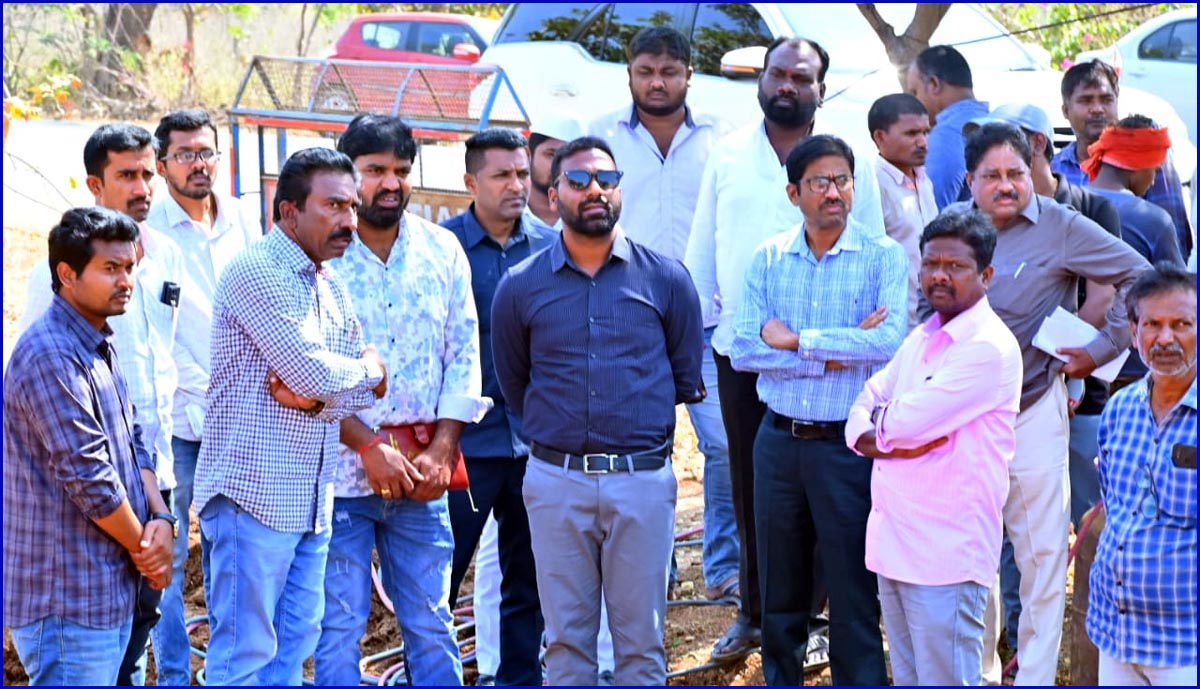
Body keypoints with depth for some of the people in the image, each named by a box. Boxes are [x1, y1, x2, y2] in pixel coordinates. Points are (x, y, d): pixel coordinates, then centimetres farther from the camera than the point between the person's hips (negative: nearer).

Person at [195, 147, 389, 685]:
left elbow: (368, 389, 9)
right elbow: (312, 371, -20)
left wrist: (314, 394, -12)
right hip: (255, 493, -8)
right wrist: (367, 370, 0)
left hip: (312, 499, 8)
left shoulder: (332, 287, 16)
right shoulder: (255, 270, -12)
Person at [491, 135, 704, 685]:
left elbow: (687, 375, 12)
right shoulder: (520, 287, 3)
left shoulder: (665, 278, 2)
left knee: (641, 637, 4)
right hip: (557, 481, 1)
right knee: (566, 639, 6)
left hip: (643, 480, -1)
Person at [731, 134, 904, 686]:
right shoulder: (769, 259, 5)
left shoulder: (884, 257, -3)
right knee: (779, 591, 13)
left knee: (853, 591, 2)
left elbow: (891, 340, -20)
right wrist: (835, 355, -15)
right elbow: (742, 349, -6)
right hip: (779, 439, 4)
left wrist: (795, 340, -14)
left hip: (849, 444, -3)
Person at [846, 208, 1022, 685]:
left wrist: (881, 420, 3)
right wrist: (892, 441, -9)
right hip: (893, 539, 8)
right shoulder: (922, 338, 16)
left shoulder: (989, 347, -12)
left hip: (946, 551, -8)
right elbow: (860, 418, 12)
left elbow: (906, 421, -19)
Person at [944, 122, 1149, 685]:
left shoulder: (1061, 228, -7)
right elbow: (925, 301, 19)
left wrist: (1101, 349, -4)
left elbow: (1143, 279, -3)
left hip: (1033, 409, -3)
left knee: (1042, 554, -2)